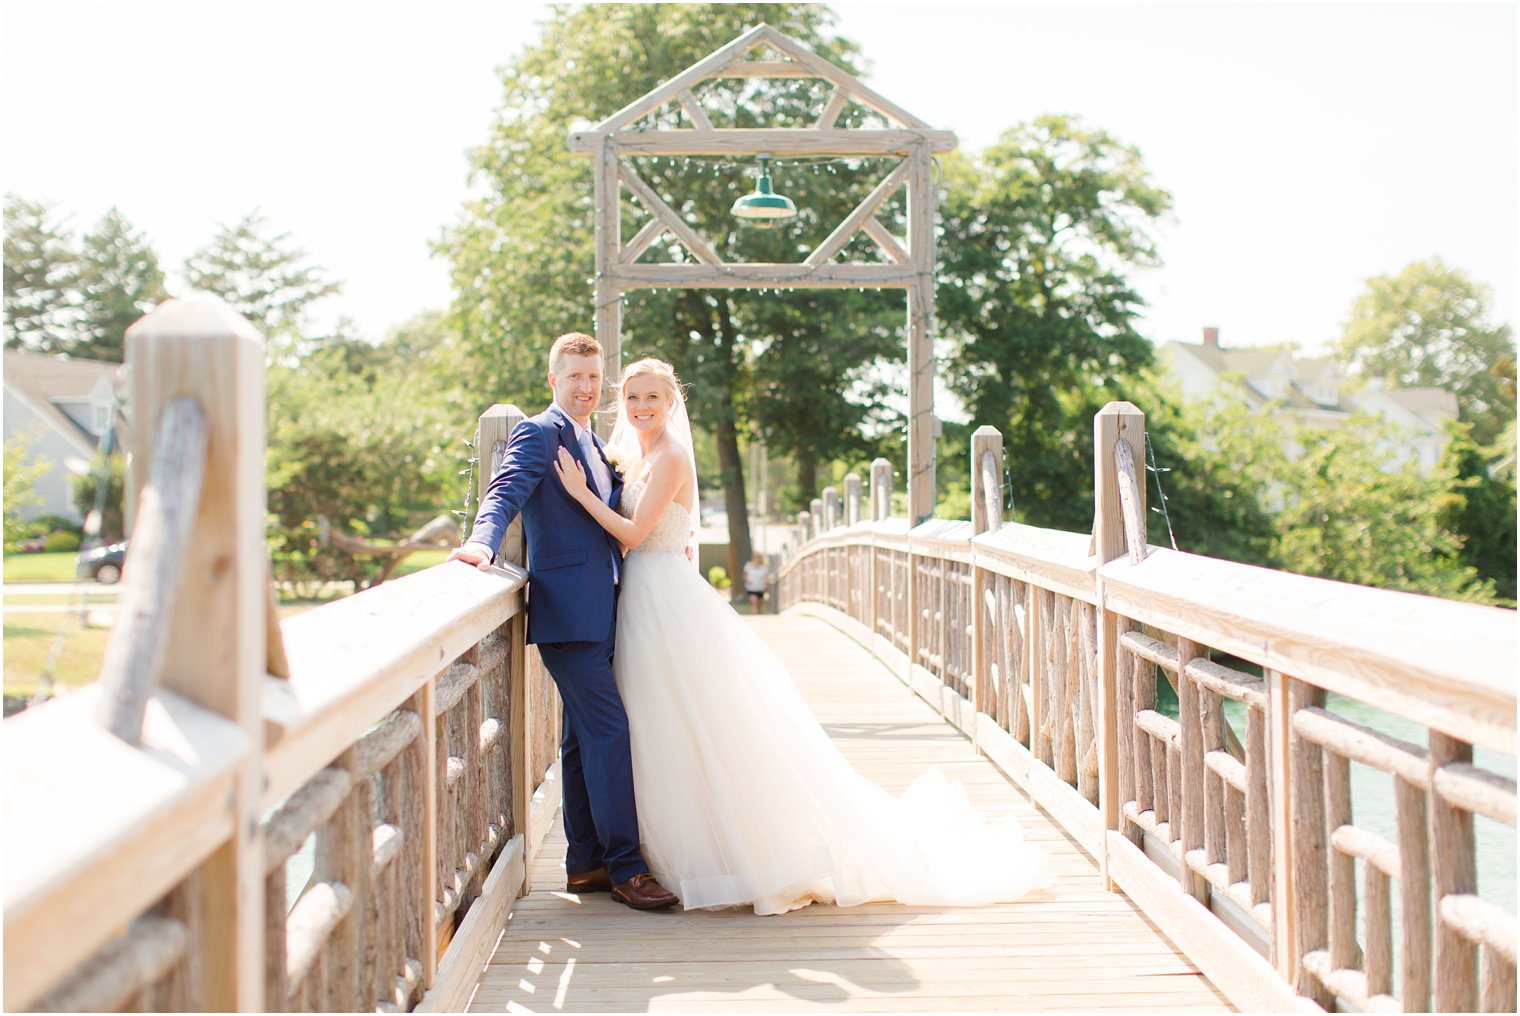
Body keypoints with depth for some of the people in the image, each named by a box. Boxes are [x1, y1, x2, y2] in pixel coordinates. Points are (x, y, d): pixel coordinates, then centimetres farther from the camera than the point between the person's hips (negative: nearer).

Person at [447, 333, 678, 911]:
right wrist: (484, 543, -39)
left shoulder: (594, 446, 21)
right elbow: (505, 493, -21)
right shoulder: (538, 433, -6)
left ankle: (586, 864, 19)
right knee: (609, 730, -11)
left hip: (598, 613, 9)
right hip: (568, 610, -9)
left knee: (584, 738, 12)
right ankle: (625, 867, -6)